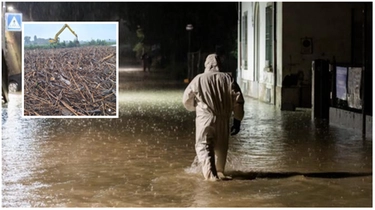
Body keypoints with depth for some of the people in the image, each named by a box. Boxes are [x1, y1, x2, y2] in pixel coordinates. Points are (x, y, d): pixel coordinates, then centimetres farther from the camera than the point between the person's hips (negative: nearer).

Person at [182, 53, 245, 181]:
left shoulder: (199, 79, 1)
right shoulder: (228, 79, 5)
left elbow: (186, 99, 8)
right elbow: (238, 101, 2)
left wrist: (194, 107, 29)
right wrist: (237, 120, 8)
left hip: (204, 118, -2)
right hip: (223, 119, 3)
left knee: (204, 146, -1)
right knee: (221, 147, 20)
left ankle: (210, 173, -18)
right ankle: (219, 172, 31)